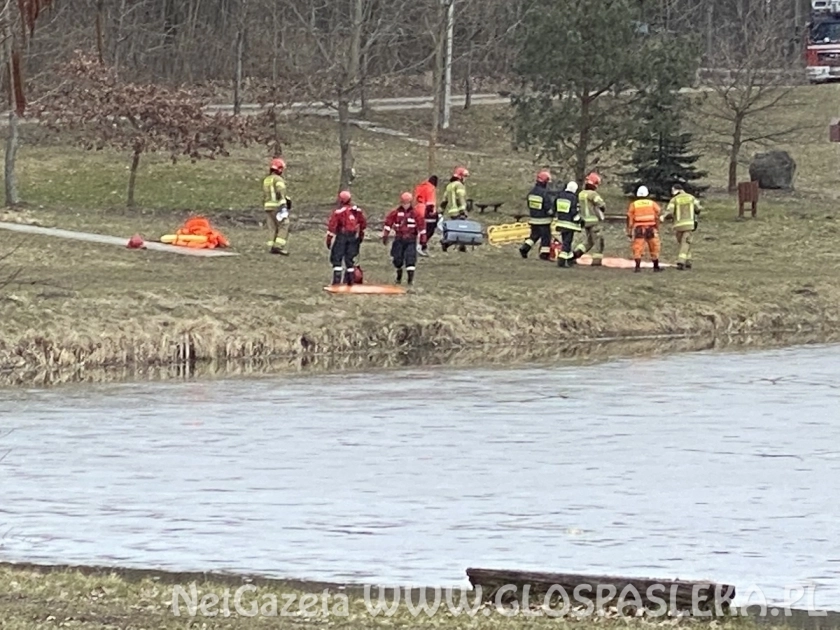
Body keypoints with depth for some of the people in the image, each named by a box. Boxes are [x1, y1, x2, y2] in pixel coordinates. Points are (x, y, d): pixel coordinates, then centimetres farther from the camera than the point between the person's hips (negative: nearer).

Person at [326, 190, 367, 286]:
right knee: (349, 259, 15)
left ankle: (337, 280, -8)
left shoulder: (338, 211, -13)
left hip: (341, 236, -5)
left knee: (337, 258, 0)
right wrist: (361, 235, 26)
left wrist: (329, 239, -10)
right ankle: (350, 280, 18)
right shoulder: (357, 211, 5)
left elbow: (332, 226, -15)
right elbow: (363, 223, 14)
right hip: (353, 237, 5)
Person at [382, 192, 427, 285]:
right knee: (397, 259, 5)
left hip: (410, 240, -3)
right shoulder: (396, 212, 1)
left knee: (410, 259, -13)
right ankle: (399, 277, 27)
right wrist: (385, 236, 3)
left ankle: (411, 279, -12)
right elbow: (388, 223, 6)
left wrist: (422, 240, -1)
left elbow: (421, 226, -1)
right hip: (399, 239, 3)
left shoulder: (416, 213, -5)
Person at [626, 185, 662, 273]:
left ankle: (638, 266, -12)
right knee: (654, 248, 12)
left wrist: (629, 231, 4)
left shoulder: (633, 205, 4)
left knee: (637, 248, -1)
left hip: (639, 229, -1)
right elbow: (657, 217, 1)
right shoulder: (653, 204, 6)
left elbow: (630, 219, 2)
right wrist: (657, 228, 4)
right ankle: (656, 266, 19)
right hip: (651, 228, 1)